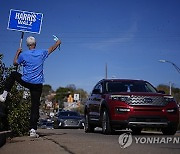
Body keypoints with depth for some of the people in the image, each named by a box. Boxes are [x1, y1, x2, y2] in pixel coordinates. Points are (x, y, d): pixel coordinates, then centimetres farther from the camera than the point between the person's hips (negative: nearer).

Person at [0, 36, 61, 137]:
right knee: (35, 107, 2)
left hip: (26, 82, 0)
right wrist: (57, 43, 41)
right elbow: (51, 49, 21)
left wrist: (17, 53, 28)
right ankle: (33, 130, -4)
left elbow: (15, 63, 14)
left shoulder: (23, 54, -4)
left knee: (13, 74, 30)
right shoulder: (41, 53, 1)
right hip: (38, 85, 1)